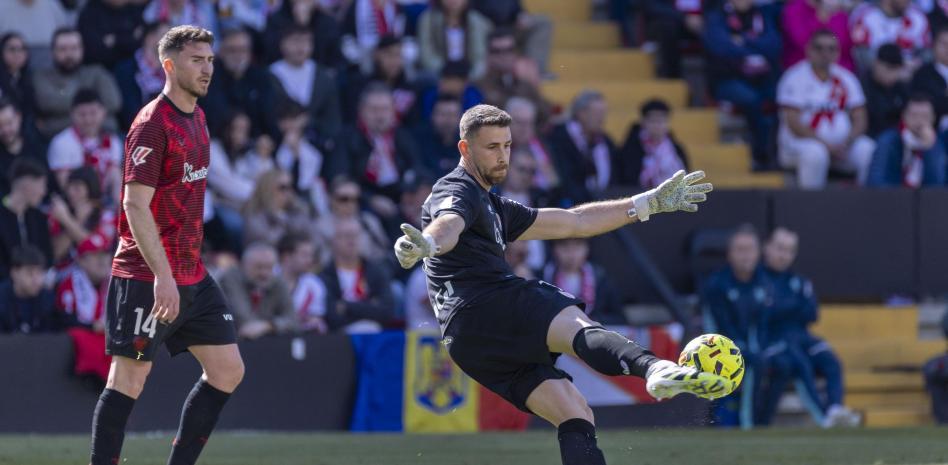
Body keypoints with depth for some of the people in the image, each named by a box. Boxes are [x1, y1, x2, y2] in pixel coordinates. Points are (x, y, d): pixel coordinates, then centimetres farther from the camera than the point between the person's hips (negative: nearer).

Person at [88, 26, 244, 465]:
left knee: (228, 371, 7)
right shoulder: (152, 123, -14)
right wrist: (163, 275, -26)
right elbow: (136, 205, -20)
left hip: (192, 276, 9)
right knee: (128, 382, -5)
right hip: (146, 278, -9)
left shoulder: (197, 118, 13)